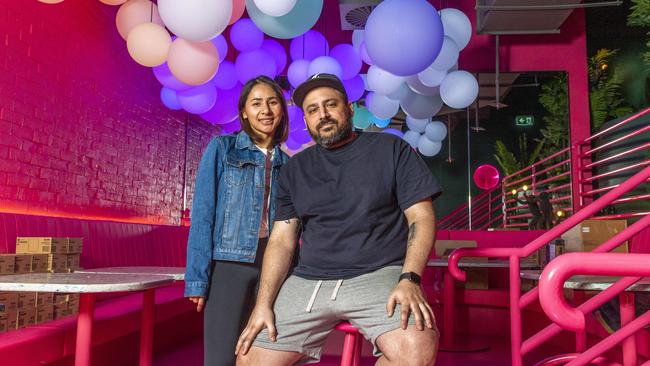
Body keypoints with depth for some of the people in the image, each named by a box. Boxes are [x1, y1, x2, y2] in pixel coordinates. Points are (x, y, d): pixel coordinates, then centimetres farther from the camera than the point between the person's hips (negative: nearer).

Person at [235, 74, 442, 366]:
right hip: (307, 281, 3)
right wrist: (263, 304, -2)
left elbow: (421, 218, 0)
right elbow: (282, 239, 10)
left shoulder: (391, 149, 6)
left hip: (379, 274, -3)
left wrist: (410, 279, -16)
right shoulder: (294, 169, 16)